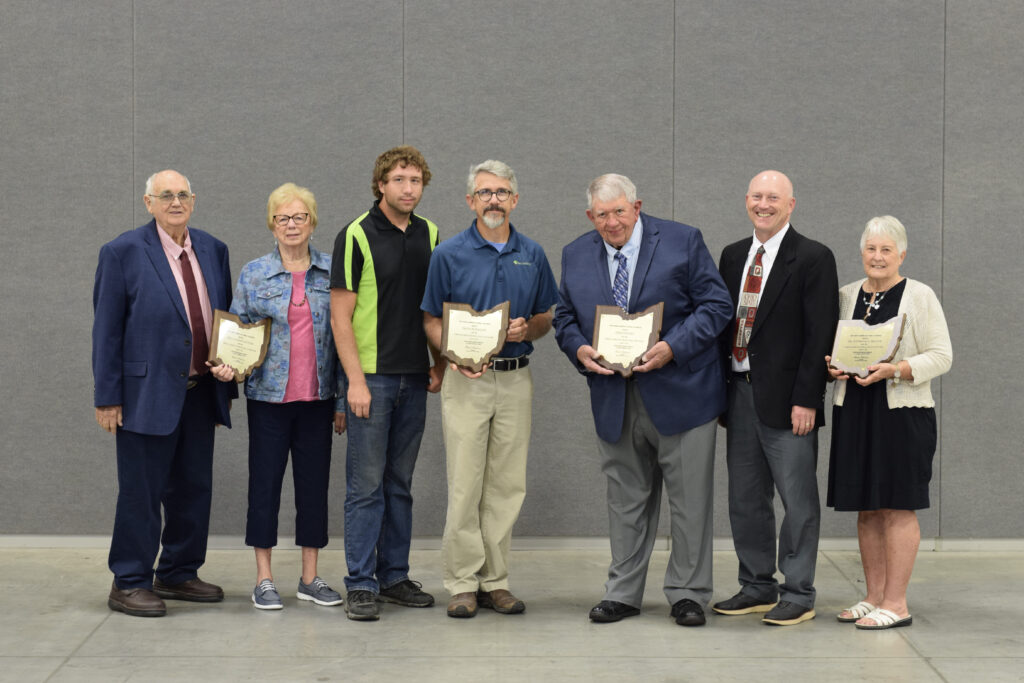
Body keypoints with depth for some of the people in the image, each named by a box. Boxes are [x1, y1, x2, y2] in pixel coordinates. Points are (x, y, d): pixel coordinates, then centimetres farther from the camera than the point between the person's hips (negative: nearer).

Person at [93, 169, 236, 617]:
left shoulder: (213, 251, 10)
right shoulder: (123, 253, -5)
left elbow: (226, 320, 15)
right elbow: (106, 329, -6)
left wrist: (227, 386, 12)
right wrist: (107, 397, -10)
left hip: (200, 393, 6)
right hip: (147, 393, -6)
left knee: (193, 488, 12)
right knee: (141, 492, -1)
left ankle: (178, 575, 25)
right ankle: (129, 584, 9)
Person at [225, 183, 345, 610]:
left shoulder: (332, 273, 4)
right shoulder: (254, 274, 2)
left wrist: (343, 400, 4)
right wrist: (231, 365, -14)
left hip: (317, 398, 1)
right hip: (269, 396, -1)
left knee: (315, 483, 6)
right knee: (265, 482, 2)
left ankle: (310, 578, 16)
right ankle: (264, 580, 11)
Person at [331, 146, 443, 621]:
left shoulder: (429, 235, 9)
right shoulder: (357, 236, -8)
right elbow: (340, 315, -10)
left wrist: (439, 363, 9)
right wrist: (355, 381, -15)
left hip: (415, 378, 5)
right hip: (371, 375, -5)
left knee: (400, 484, 11)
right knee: (366, 484, -3)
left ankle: (394, 576, 19)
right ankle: (361, 585, 2)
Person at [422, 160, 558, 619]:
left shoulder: (532, 255, 9)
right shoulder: (450, 254, 0)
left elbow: (545, 318, 15)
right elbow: (431, 321, 3)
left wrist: (526, 329, -7)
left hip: (516, 379, 3)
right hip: (466, 379, -3)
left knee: (507, 485, 5)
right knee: (464, 485, -4)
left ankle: (494, 580, 13)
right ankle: (463, 584, 4)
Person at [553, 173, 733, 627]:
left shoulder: (683, 241, -3)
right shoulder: (576, 256, 9)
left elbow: (716, 305, -5)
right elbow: (564, 316, 13)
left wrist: (674, 347, -18)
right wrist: (579, 349, -9)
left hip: (679, 393, -3)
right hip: (614, 400, 3)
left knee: (690, 500, 2)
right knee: (626, 499, 11)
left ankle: (688, 594, 14)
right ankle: (623, 593, 21)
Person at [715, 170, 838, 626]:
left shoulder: (813, 258, -6)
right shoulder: (733, 256, 14)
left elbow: (820, 334, -10)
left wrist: (806, 399, -16)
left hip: (786, 399, -6)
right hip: (740, 393, 6)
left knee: (798, 501, 0)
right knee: (745, 499, 12)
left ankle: (798, 595, 8)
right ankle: (757, 587, 24)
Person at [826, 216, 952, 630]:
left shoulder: (920, 296, -2)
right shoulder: (847, 296, 13)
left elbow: (941, 356, -6)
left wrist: (895, 370, -19)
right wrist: (833, 366, -2)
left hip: (902, 412, -5)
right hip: (854, 412, 5)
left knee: (898, 507, -4)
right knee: (867, 509, 8)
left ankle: (896, 603, -1)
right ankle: (874, 597, 16)